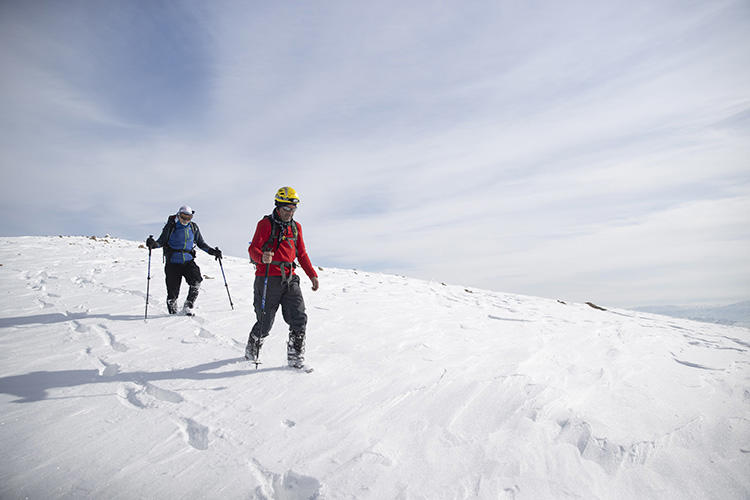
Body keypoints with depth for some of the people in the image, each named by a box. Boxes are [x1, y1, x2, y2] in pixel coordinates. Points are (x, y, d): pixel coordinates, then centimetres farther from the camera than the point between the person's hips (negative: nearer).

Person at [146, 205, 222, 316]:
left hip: (188, 261, 2)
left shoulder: (193, 227, 5)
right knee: (173, 291, -2)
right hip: (173, 262, -2)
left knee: (196, 281, -23)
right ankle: (173, 312, 22)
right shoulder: (171, 226, -3)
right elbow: (161, 241, 0)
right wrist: (153, 244, -21)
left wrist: (212, 251, 3)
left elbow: (201, 243, 14)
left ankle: (188, 306, -6)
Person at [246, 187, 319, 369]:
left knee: (299, 319, -5)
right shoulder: (266, 224, -4)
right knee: (265, 323, 4)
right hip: (268, 279, -5)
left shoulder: (296, 227, 14)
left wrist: (312, 275, 11)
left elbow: (302, 254, 19)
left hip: (289, 279, 5)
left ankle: (295, 358, 7)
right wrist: (262, 258, -36)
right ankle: (251, 351, 31)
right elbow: (253, 249, -13)